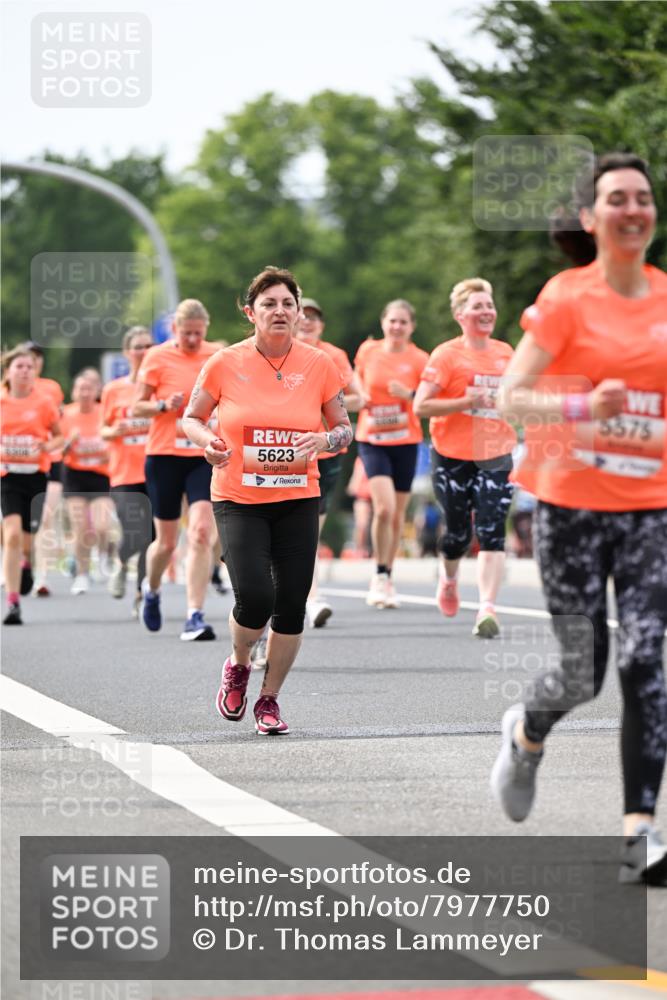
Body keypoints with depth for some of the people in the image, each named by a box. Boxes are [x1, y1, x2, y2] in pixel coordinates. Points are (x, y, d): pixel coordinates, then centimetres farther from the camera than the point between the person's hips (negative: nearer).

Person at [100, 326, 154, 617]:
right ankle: (122, 566, 21)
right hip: (125, 473, -1)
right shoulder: (114, 389, 6)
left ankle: (142, 597, 12)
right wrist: (115, 431, -10)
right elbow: (104, 430, 13)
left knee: (152, 539, -1)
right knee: (135, 536, -13)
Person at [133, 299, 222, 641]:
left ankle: (195, 617, -16)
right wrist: (164, 405, -18)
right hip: (164, 455, -1)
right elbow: (137, 407, 0)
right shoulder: (157, 357, -3)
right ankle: (151, 589, 41)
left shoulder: (218, 355, 4)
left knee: (201, 533, -16)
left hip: (206, 456, 1)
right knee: (167, 541, 7)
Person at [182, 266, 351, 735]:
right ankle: (238, 666, 17)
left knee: (291, 606, -1)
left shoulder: (320, 365, -1)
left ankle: (269, 699, 19)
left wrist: (325, 440, -14)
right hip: (238, 500, -2)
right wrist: (207, 441, -14)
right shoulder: (225, 364, -5)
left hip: (299, 501, 2)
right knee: (255, 598, -17)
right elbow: (191, 418, 8)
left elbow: (344, 428, 9)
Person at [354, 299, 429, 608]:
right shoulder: (368, 351, 1)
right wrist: (360, 397, -3)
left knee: (397, 515, 7)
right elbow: (357, 381, 19)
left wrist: (408, 394, -19)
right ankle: (379, 574, -4)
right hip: (372, 439, -1)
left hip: (405, 441, 1)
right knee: (384, 507, -19)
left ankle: (386, 579, 22)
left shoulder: (419, 359, -2)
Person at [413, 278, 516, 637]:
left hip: (496, 456, 3)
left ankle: (487, 609, -17)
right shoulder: (447, 355, -7)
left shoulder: (505, 352, 9)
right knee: (458, 533, 8)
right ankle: (449, 577, 42)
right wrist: (467, 402, -22)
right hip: (453, 458, -3)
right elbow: (420, 406, -13)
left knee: (492, 532, -12)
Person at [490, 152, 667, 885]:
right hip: (571, 502, -3)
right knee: (583, 670, 1)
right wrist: (582, 407, -22)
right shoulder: (567, 298, -5)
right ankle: (526, 734, 37)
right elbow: (509, 398, -7)